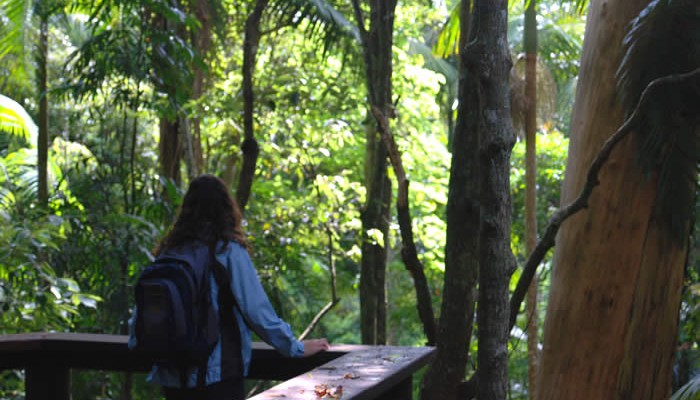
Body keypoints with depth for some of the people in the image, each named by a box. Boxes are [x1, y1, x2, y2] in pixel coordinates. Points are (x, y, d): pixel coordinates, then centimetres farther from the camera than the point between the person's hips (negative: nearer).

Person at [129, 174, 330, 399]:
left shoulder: (168, 252, 5)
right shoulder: (228, 251, -8)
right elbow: (256, 310, -8)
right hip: (217, 372, -5)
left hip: (172, 375, 5)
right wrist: (297, 348, 2)